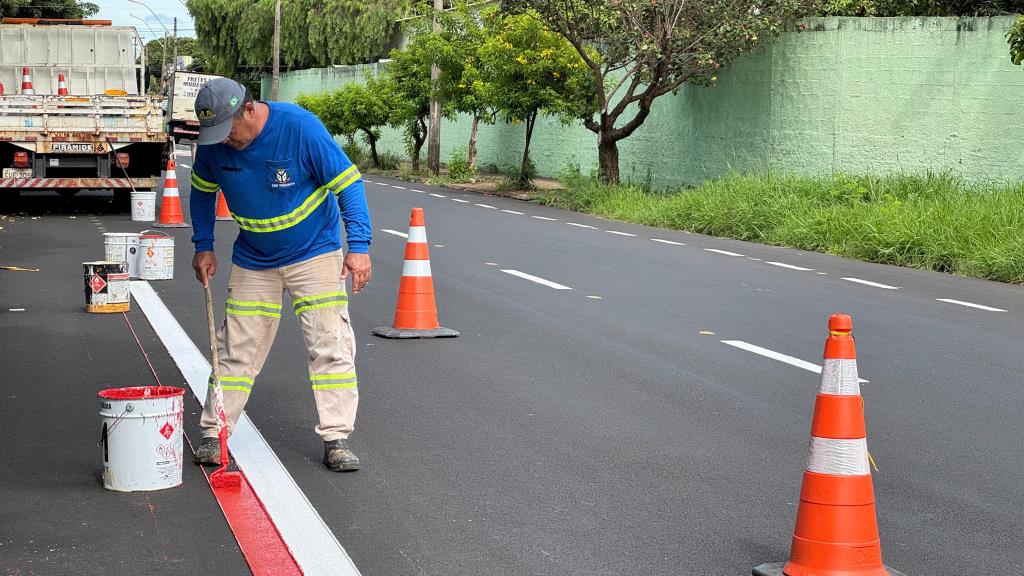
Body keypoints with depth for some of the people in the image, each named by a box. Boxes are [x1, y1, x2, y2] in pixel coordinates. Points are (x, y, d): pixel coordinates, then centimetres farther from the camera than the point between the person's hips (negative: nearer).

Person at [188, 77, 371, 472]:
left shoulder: (300, 127, -24)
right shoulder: (213, 144, -12)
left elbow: (348, 182, -19)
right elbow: (202, 191, 9)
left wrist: (359, 246, -25)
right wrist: (204, 246, 6)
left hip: (314, 253, -3)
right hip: (252, 261, 3)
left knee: (331, 344, -5)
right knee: (237, 349, 5)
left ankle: (336, 439, 1)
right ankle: (213, 436, 14)